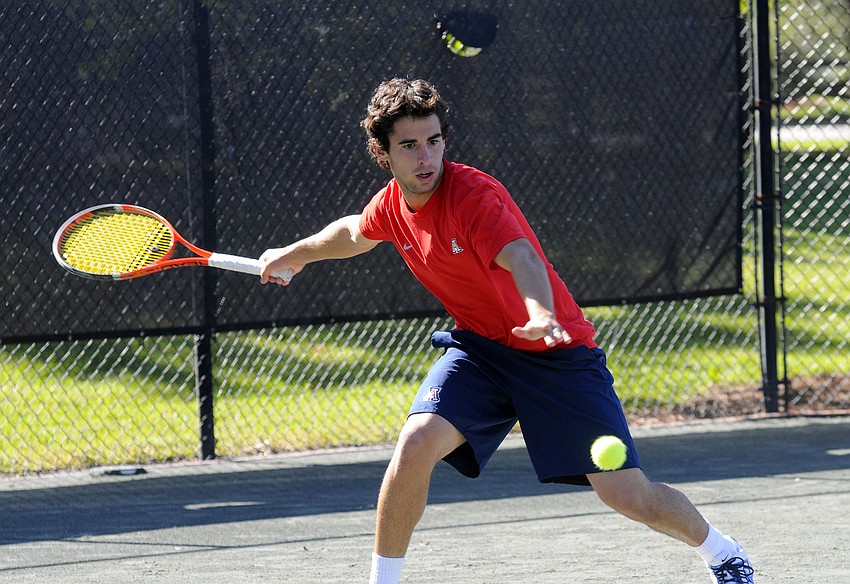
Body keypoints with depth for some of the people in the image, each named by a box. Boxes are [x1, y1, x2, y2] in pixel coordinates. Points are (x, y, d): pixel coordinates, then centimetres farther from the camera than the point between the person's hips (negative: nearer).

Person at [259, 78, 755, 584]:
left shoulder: (473, 193, -24)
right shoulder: (391, 206, -2)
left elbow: (522, 258, -44)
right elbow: (355, 232, 25)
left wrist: (542, 314, -63)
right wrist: (295, 254, 37)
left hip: (557, 350, -5)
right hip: (479, 347, 5)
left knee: (631, 497, -6)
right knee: (416, 444, -24)